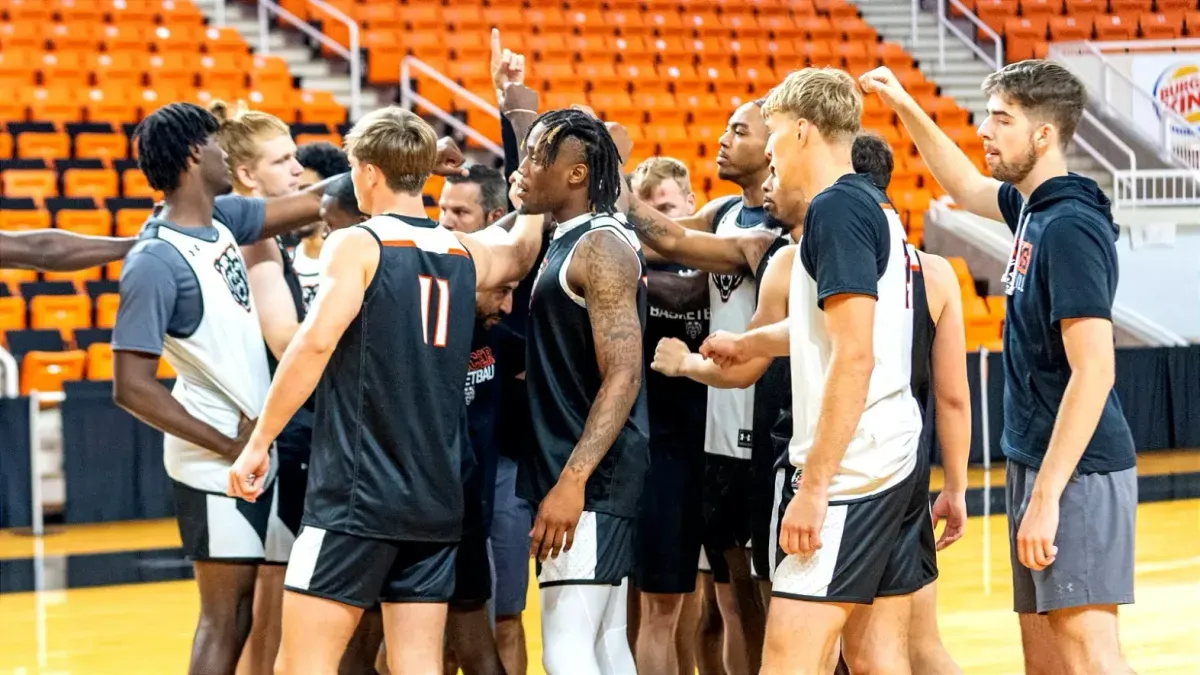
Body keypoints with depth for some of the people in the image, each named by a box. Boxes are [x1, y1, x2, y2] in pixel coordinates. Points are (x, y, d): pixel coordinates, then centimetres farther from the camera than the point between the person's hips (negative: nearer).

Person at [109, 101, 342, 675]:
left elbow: (311, 203, 16)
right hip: (215, 465, -8)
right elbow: (131, 386, -19)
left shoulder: (222, 218, 4)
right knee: (224, 619, -5)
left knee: (242, 616, 12)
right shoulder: (156, 262, -19)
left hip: (259, 450, 8)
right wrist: (228, 446, -18)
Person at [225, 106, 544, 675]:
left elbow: (316, 341, -20)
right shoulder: (466, 255, 11)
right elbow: (522, 251, 34)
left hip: (356, 494, -6)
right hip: (438, 500, 6)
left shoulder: (356, 245, -6)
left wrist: (258, 443, -16)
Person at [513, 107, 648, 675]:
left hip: (593, 478, -11)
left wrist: (572, 480, -29)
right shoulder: (567, 241, 15)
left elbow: (623, 376, -22)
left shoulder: (600, 246, -14)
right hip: (586, 476, 11)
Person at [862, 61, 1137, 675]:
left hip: (1076, 472, -9)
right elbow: (965, 186, 34)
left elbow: (1093, 372, -22)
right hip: (1034, 462, 10)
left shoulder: (1070, 227, -17)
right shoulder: (1032, 208, 10)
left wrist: (1046, 496, -24)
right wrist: (905, 107, 29)